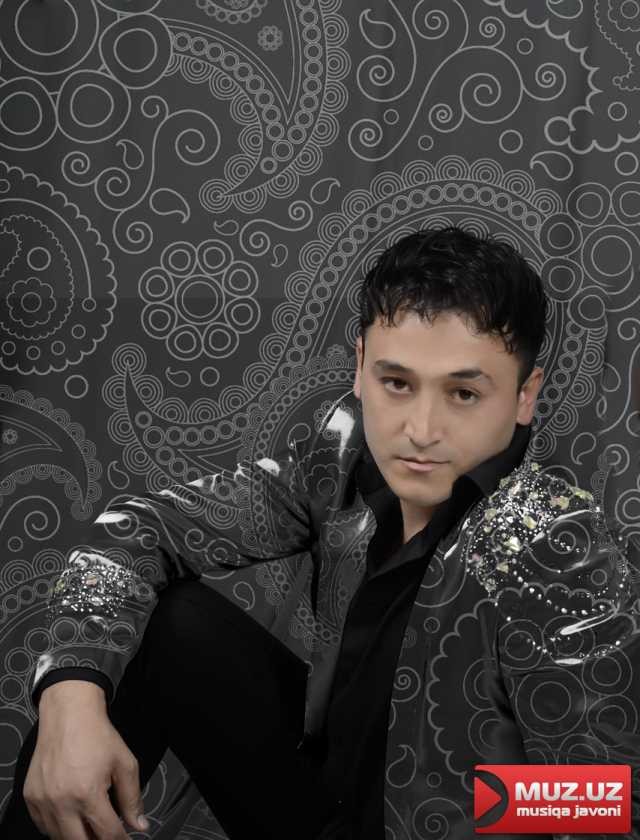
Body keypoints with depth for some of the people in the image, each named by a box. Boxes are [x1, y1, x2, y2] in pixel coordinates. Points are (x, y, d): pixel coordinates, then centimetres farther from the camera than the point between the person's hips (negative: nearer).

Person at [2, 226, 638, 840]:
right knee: (164, 622, -10)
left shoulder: (562, 559, -29)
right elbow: (146, 527, -8)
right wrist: (73, 692, -24)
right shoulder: (347, 449, -12)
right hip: (316, 762, 6)